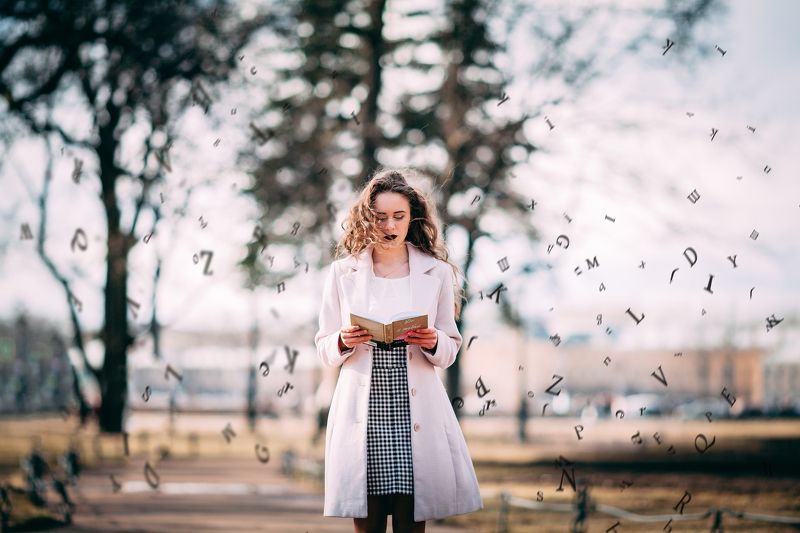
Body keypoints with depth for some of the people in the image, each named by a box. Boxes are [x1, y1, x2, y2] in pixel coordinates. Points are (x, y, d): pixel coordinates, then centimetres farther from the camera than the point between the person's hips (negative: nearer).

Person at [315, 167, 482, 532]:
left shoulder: (437, 272, 7)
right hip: (362, 411, 0)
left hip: (415, 409, 0)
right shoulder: (342, 272, 7)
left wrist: (433, 343, -11)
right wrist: (344, 342, -11)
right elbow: (324, 349, 10)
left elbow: (451, 349, 11)